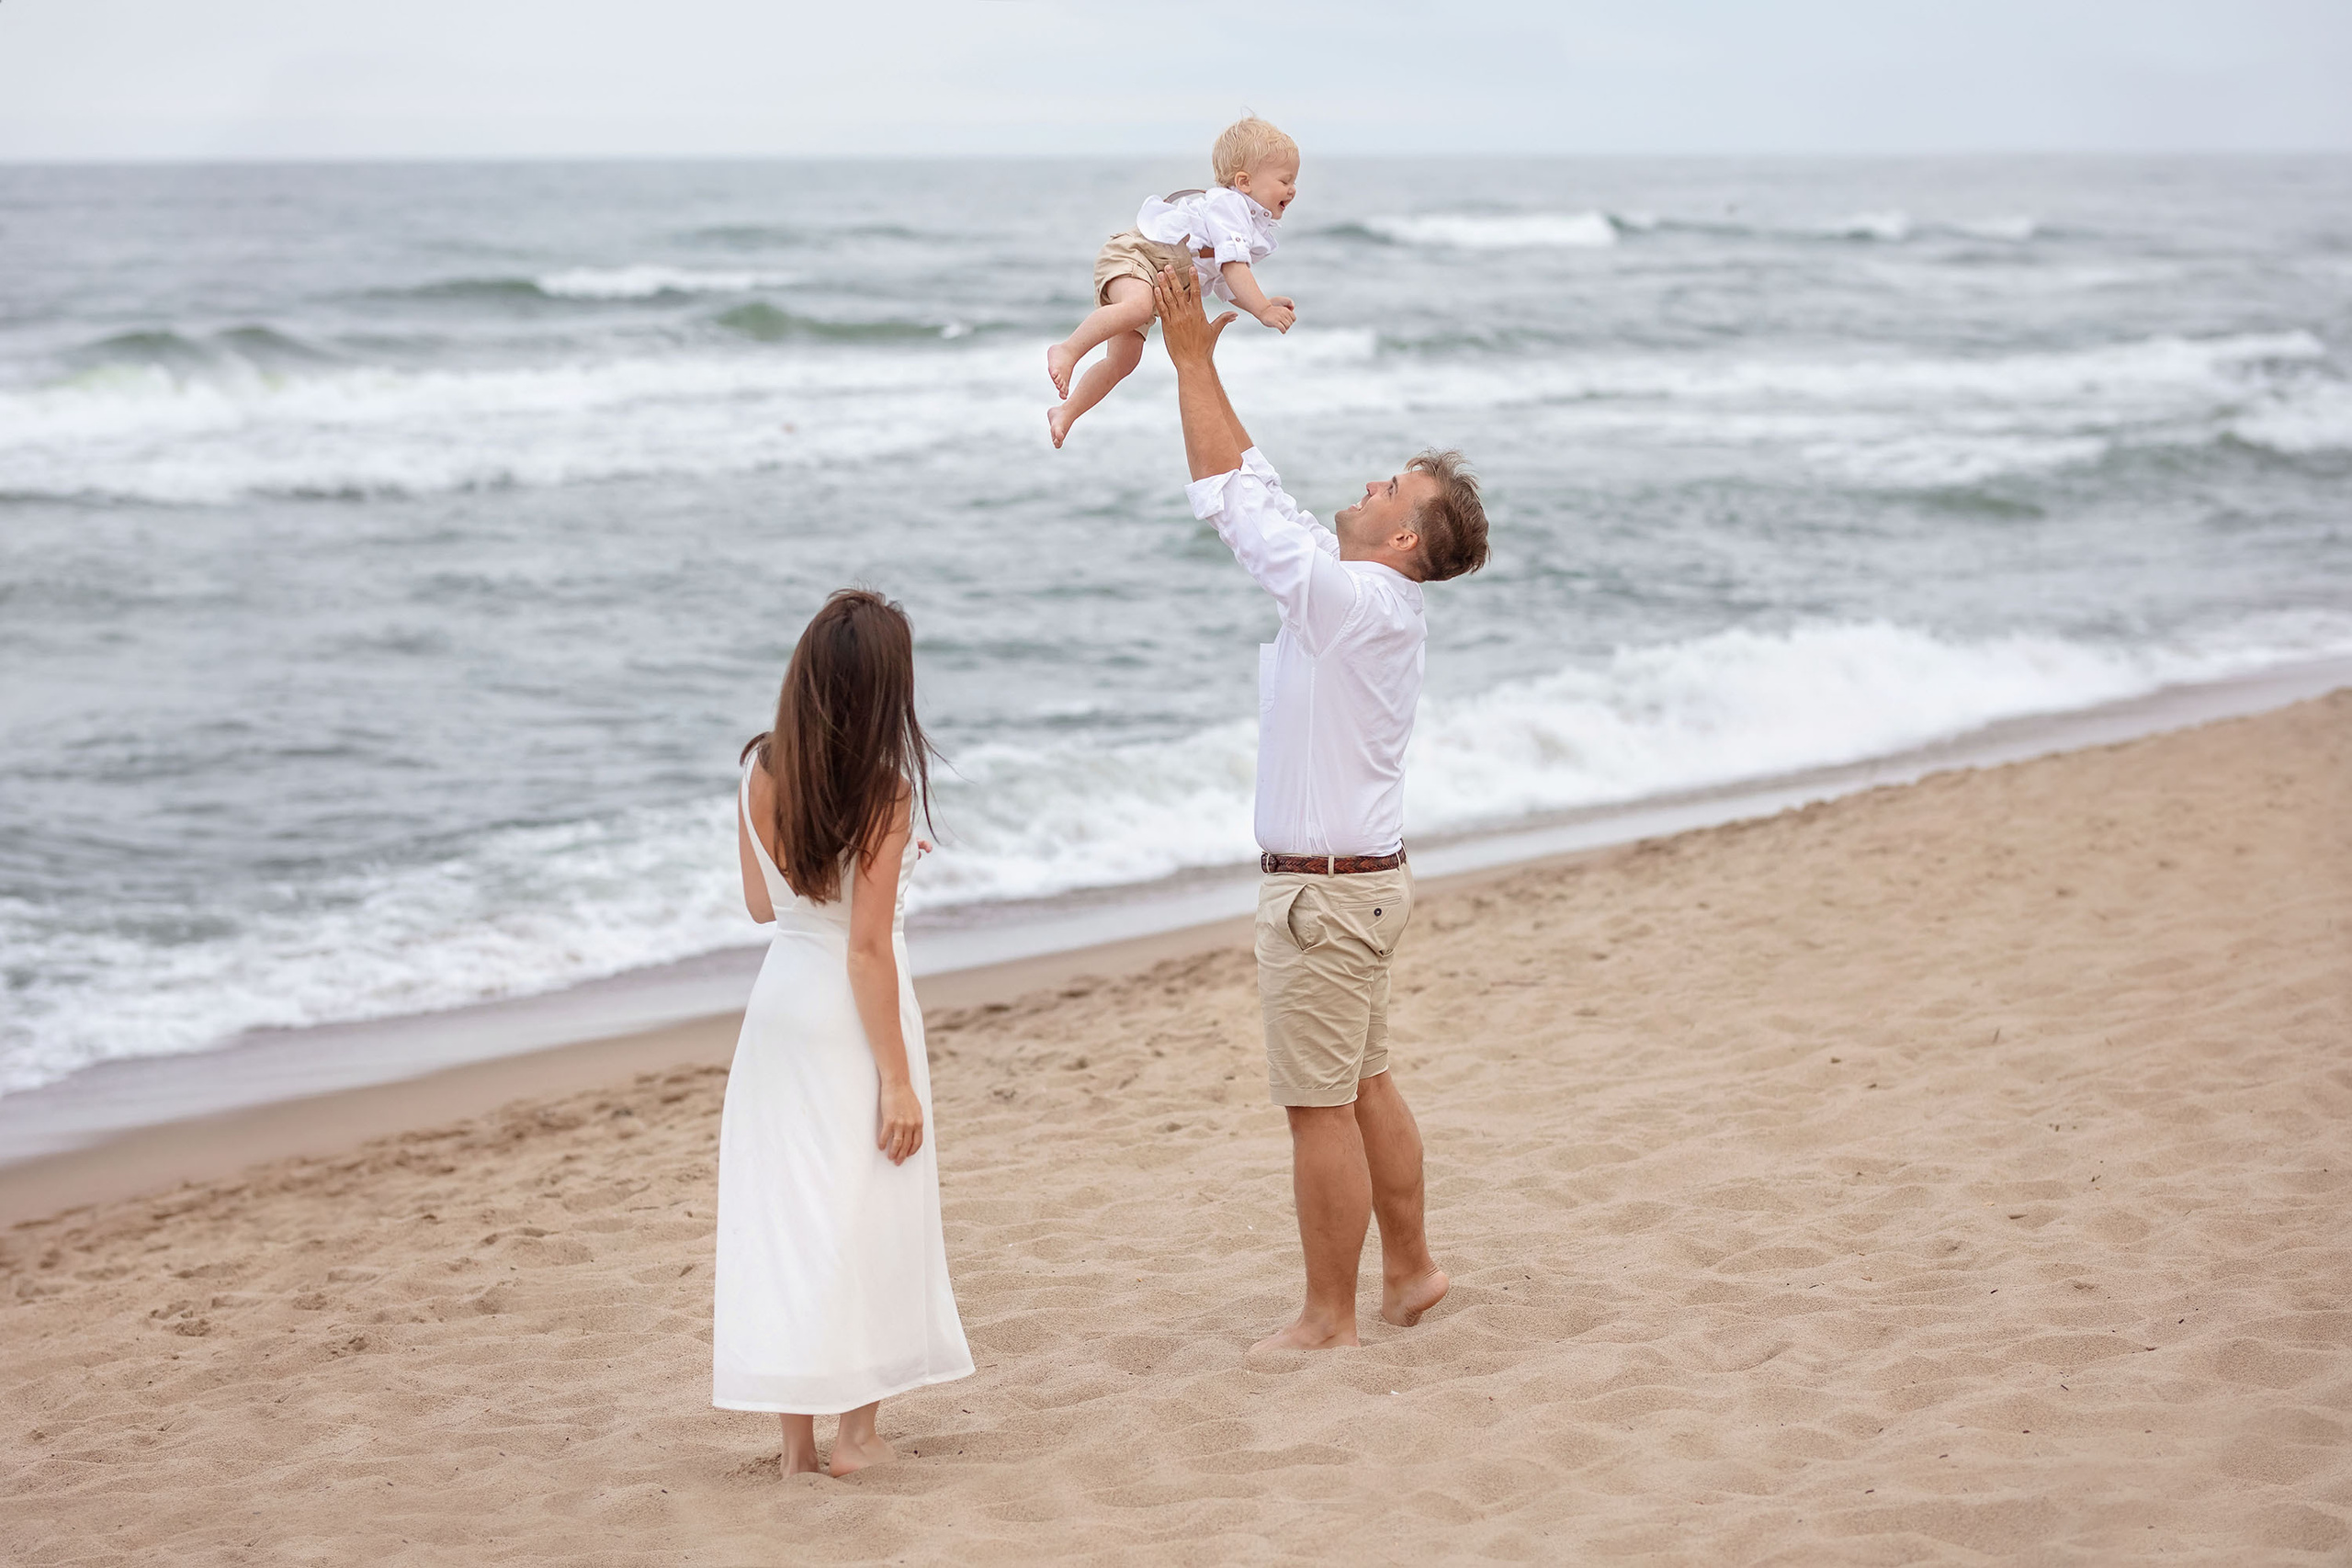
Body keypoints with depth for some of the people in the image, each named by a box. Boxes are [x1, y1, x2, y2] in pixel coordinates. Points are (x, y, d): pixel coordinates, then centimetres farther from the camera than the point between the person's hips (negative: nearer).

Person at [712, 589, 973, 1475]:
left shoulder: (760, 771, -2)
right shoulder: (884, 789, -17)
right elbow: (868, 946, -19)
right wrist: (897, 1080, -14)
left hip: (778, 996, 5)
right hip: (852, 1013, -5)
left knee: (779, 1210, 9)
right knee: (866, 1216, 8)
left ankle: (796, 1434, 13)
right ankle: (857, 1428, 14)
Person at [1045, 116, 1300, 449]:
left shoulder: (1252, 228, 19)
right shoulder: (1229, 204, -13)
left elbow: (1225, 286, 25)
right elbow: (1232, 266, -24)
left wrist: (1269, 301, 14)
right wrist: (1263, 310, -26)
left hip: (1159, 282, 10)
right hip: (1131, 255, -10)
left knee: (1124, 359, 6)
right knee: (1138, 304, -41)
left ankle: (1066, 412, 16)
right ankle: (1067, 350, -42)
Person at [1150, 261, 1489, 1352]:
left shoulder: (1355, 600, -20)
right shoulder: (1360, 597, 7)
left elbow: (1238, 501, -20)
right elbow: (1253, 492, 13)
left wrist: (1194, 362, -14)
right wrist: (1193, 362, 11)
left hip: (1325, 890, -10)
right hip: (1359, 880, 10)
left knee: (1319, 1107, -2)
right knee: (1364, 1087, 19)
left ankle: (1328, 1318, 5)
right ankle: (1407, 1270, 29)